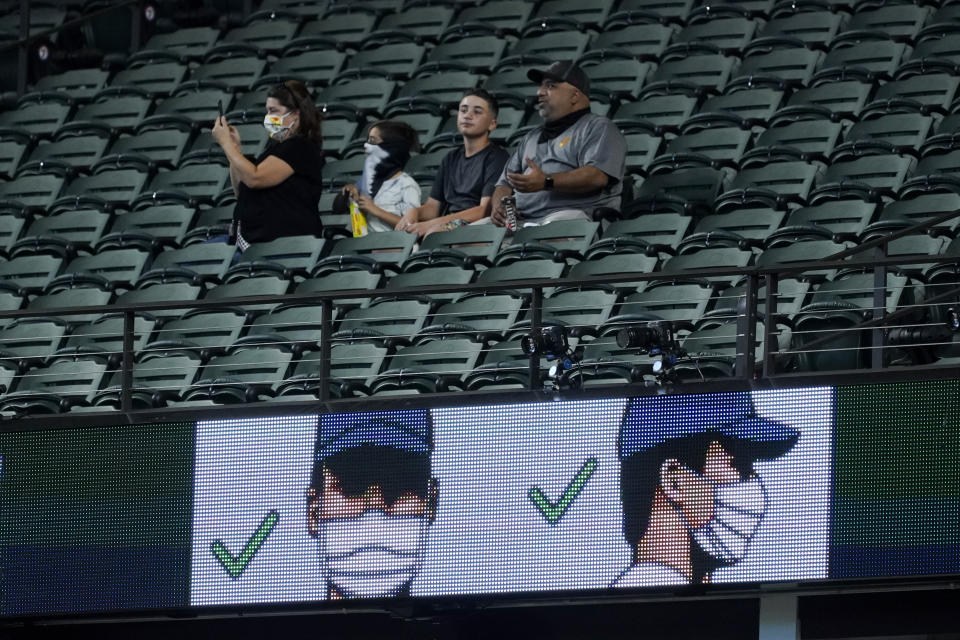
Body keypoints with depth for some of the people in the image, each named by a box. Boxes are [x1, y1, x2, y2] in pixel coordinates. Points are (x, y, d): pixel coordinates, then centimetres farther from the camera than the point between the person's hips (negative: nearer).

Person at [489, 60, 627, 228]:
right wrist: (498, 206, 4)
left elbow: (598, 176, -10)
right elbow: (505, 183, 30)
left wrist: (546, 182, -21)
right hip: (521, 219, 7)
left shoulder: (598, 128, 9)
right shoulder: (532, 137, 33)